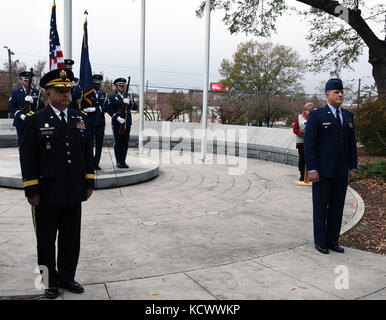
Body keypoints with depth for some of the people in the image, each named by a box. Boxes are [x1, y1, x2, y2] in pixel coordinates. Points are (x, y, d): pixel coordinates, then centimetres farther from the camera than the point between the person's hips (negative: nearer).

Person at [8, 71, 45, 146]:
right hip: (21, 122, -1)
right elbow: (11, 107, -1)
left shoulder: (36, 92, 12)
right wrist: (20, 115, -17)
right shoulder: (15, 92, 8)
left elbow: (42, 106, 1)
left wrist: (32, 101, -18)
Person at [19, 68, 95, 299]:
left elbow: (88, 153, 12)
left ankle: (67, 277, 29)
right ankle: (49, 281, 24)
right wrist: (32, 191, -11)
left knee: (71, 239, 13)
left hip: (74, 193, 4)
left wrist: (89, 183, 8)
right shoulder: (35, 120, -4)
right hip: (47, 193, -4)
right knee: (46, 241, 9)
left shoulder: (80, 119, 8)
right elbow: (28, 157, -7)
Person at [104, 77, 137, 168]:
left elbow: (135, 107, 5)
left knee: (125, 142, 4)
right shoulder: (112, 97, 3)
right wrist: (117, 117, -16)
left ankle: (123, 161, 12)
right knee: (118, 142, -2)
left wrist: (129, 102, -15)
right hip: (117, 123, -4)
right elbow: (109, 109, -4)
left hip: (127, 122, 4)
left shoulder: (128, 96, 15)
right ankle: (118, 162, 4)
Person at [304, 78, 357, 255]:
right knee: (321, 207, 3)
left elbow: (351, 143, 15)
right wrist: (312, 170, -15)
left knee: (337, 207, 9)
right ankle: (320, 242, 14)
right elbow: (309, 143, -10)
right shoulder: (316, 115, -5)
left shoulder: (348, 116, 12)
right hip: (322, 171, -5)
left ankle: (332, 241, 19)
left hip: (341, 172, 5)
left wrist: (353, 167, 9)